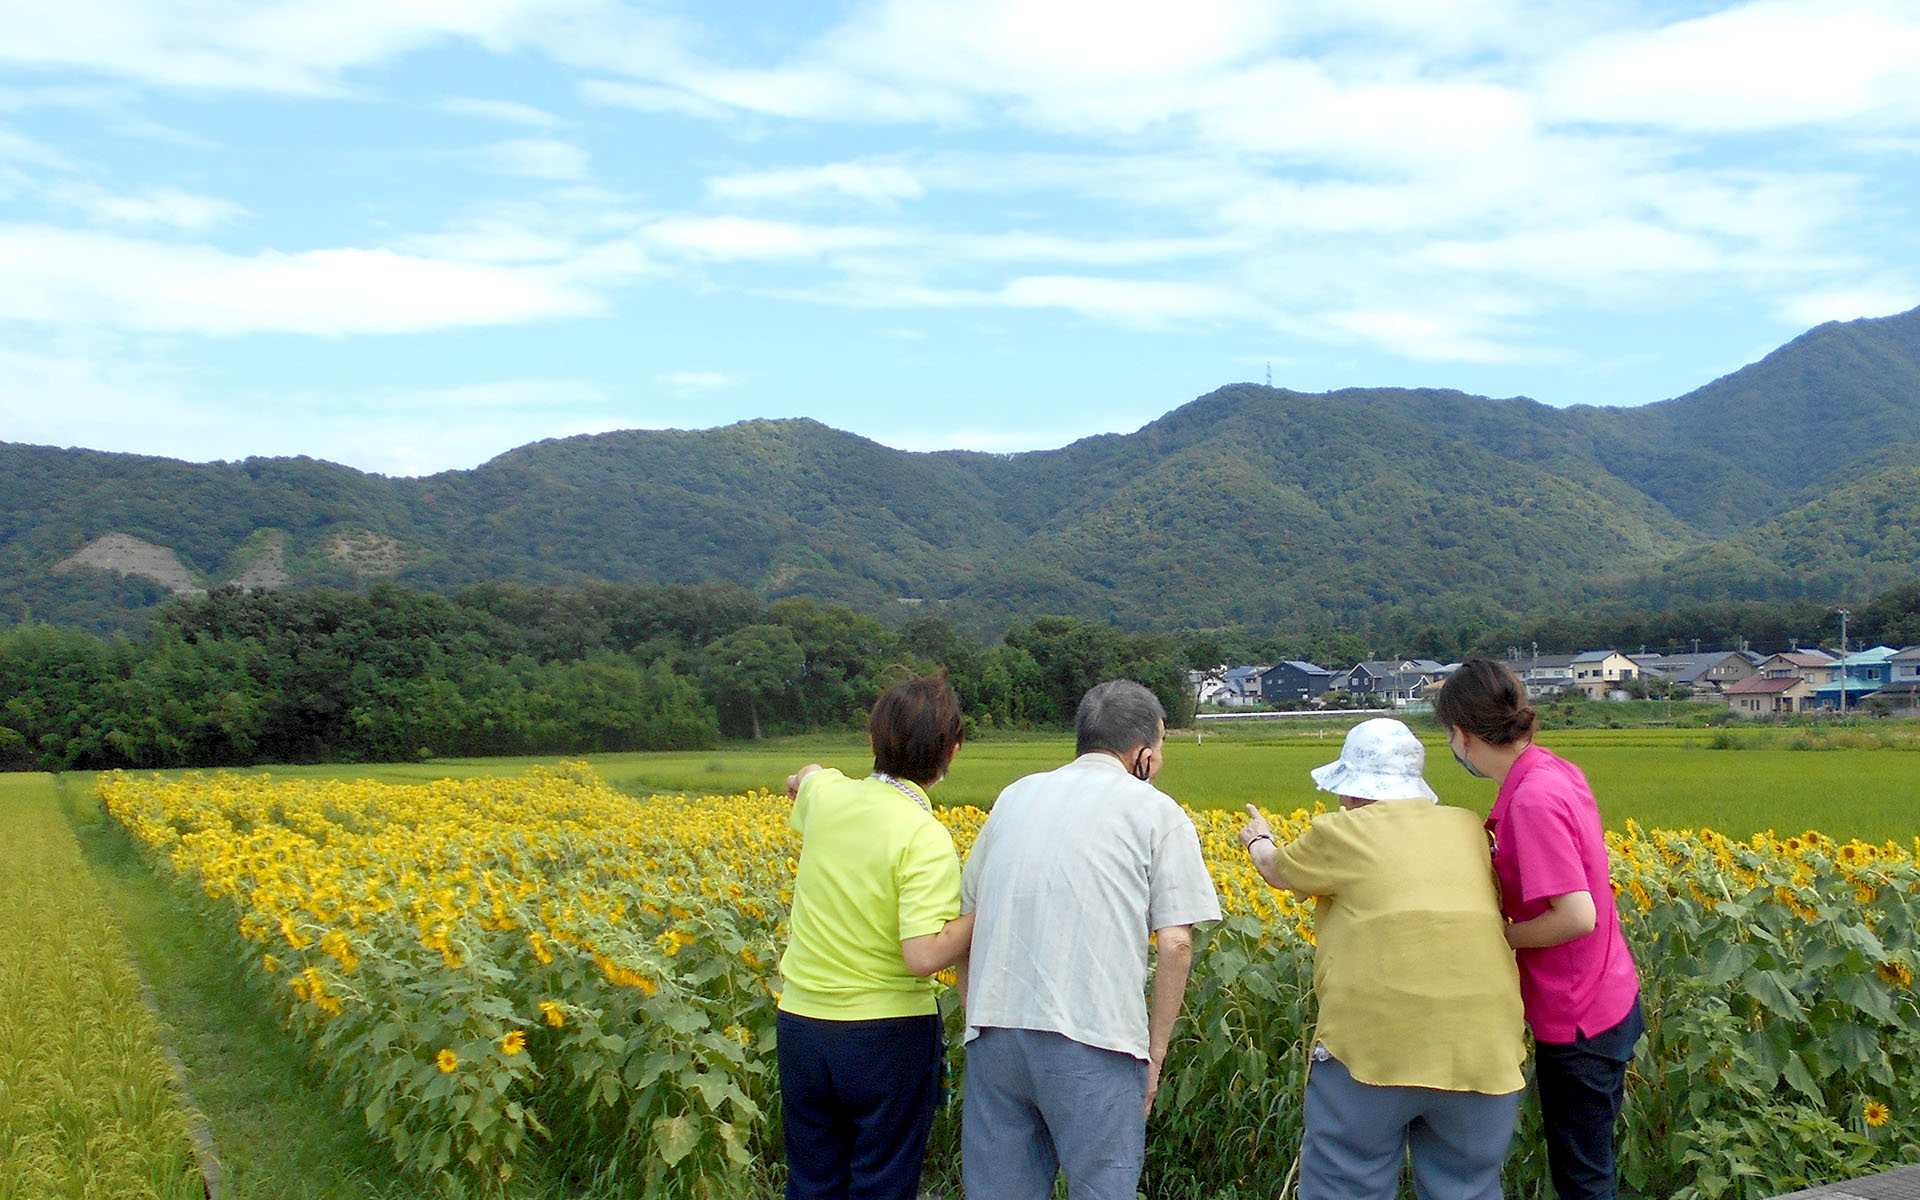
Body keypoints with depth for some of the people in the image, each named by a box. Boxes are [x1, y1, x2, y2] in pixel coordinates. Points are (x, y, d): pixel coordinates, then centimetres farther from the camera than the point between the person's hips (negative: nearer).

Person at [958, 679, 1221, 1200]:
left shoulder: (1015, 796, 17)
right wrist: (1155, 1052, 4)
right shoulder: (1157, 813, 5)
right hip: (1093, 1037, -4)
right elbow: (1175, 944, -3)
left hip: (993, 1029, 4)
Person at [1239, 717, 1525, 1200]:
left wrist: (1259, 841, 42)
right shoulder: (1468, 830, 14)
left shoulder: (1342, 834, 1)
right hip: (1482, 1050, 5)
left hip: (1374, 1046, -4)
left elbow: (1276, 868, 19)